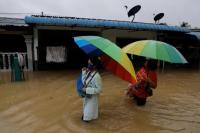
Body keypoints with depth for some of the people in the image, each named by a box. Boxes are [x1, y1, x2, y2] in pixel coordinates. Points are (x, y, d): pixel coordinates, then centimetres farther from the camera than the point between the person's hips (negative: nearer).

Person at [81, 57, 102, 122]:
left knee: (90, 108, 17)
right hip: (86, 95, 8)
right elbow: (84, 82, 4)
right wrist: (84, 72, -8)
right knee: (86, 107, 30)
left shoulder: (96, 76, -32)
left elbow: (99, 89, -28)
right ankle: (85, 115, 54)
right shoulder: (89, 72, -8)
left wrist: (87, 90, -29)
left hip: (92, 96, -8)